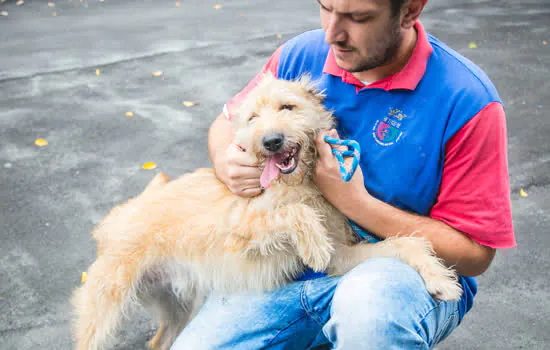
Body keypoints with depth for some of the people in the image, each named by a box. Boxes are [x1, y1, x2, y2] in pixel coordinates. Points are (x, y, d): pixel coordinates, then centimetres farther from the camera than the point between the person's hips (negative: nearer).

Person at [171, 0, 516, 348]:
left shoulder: (469, 101, -16)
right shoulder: (300, 56, -2)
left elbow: (475, 254, -13)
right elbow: (228, 121, 15)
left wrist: (356, 202, -20)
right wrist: (225, 161, -10)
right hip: (294, 267, 5)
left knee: (367, 306, -39)